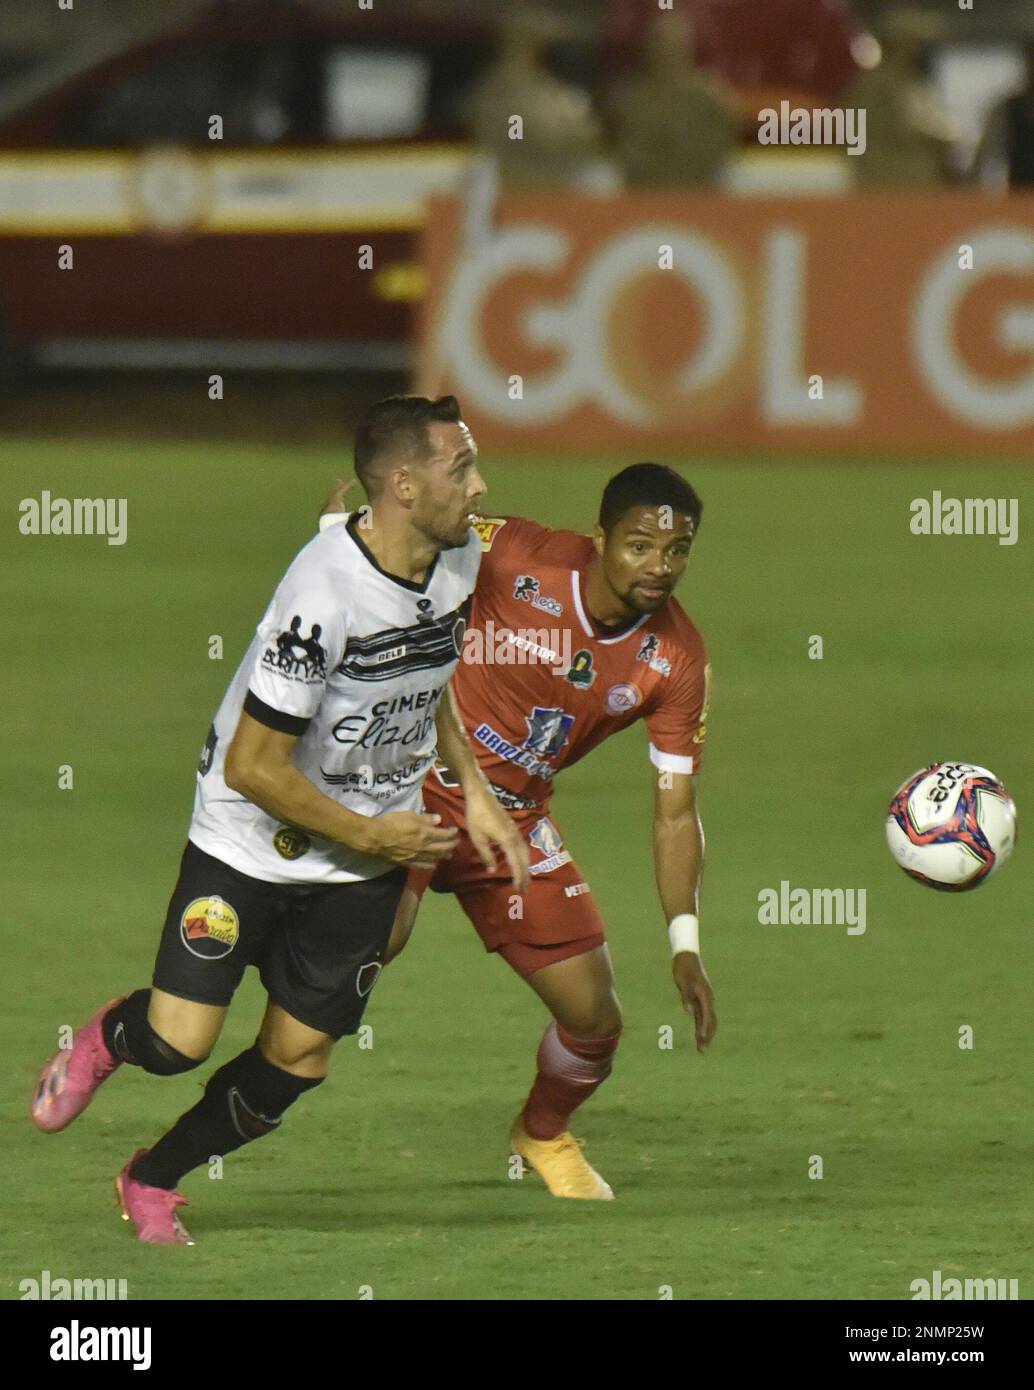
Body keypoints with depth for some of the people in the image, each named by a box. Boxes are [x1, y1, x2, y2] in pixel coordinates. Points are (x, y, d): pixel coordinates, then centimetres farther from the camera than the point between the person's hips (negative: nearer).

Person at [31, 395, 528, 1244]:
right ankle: (108, 1039, 26)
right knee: (181, 1040, -12)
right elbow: (251, 767, -25)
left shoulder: (460, 557, -5)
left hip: (367, 864, 6)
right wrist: (370, 835, -16)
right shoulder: (324, 593, -30)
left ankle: (153, 1182, 27)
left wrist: (473, 791, 8)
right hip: (251, 845, -6)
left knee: (298, 1059, 4)